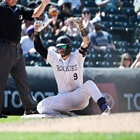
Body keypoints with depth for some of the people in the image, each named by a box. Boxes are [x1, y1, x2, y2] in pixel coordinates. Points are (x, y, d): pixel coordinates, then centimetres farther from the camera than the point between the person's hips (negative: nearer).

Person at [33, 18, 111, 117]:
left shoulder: (77, 57, -1)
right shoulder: (54, 58, 7)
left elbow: (86, 43, -18)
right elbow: (39, 48, 0)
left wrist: (81, 27, -35)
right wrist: (36, 33, -17)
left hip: (78, 97, -2)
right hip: (63, 99, 2)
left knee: (89, 84, -33)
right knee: (41, 106, -21)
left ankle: (105, 108, -43)